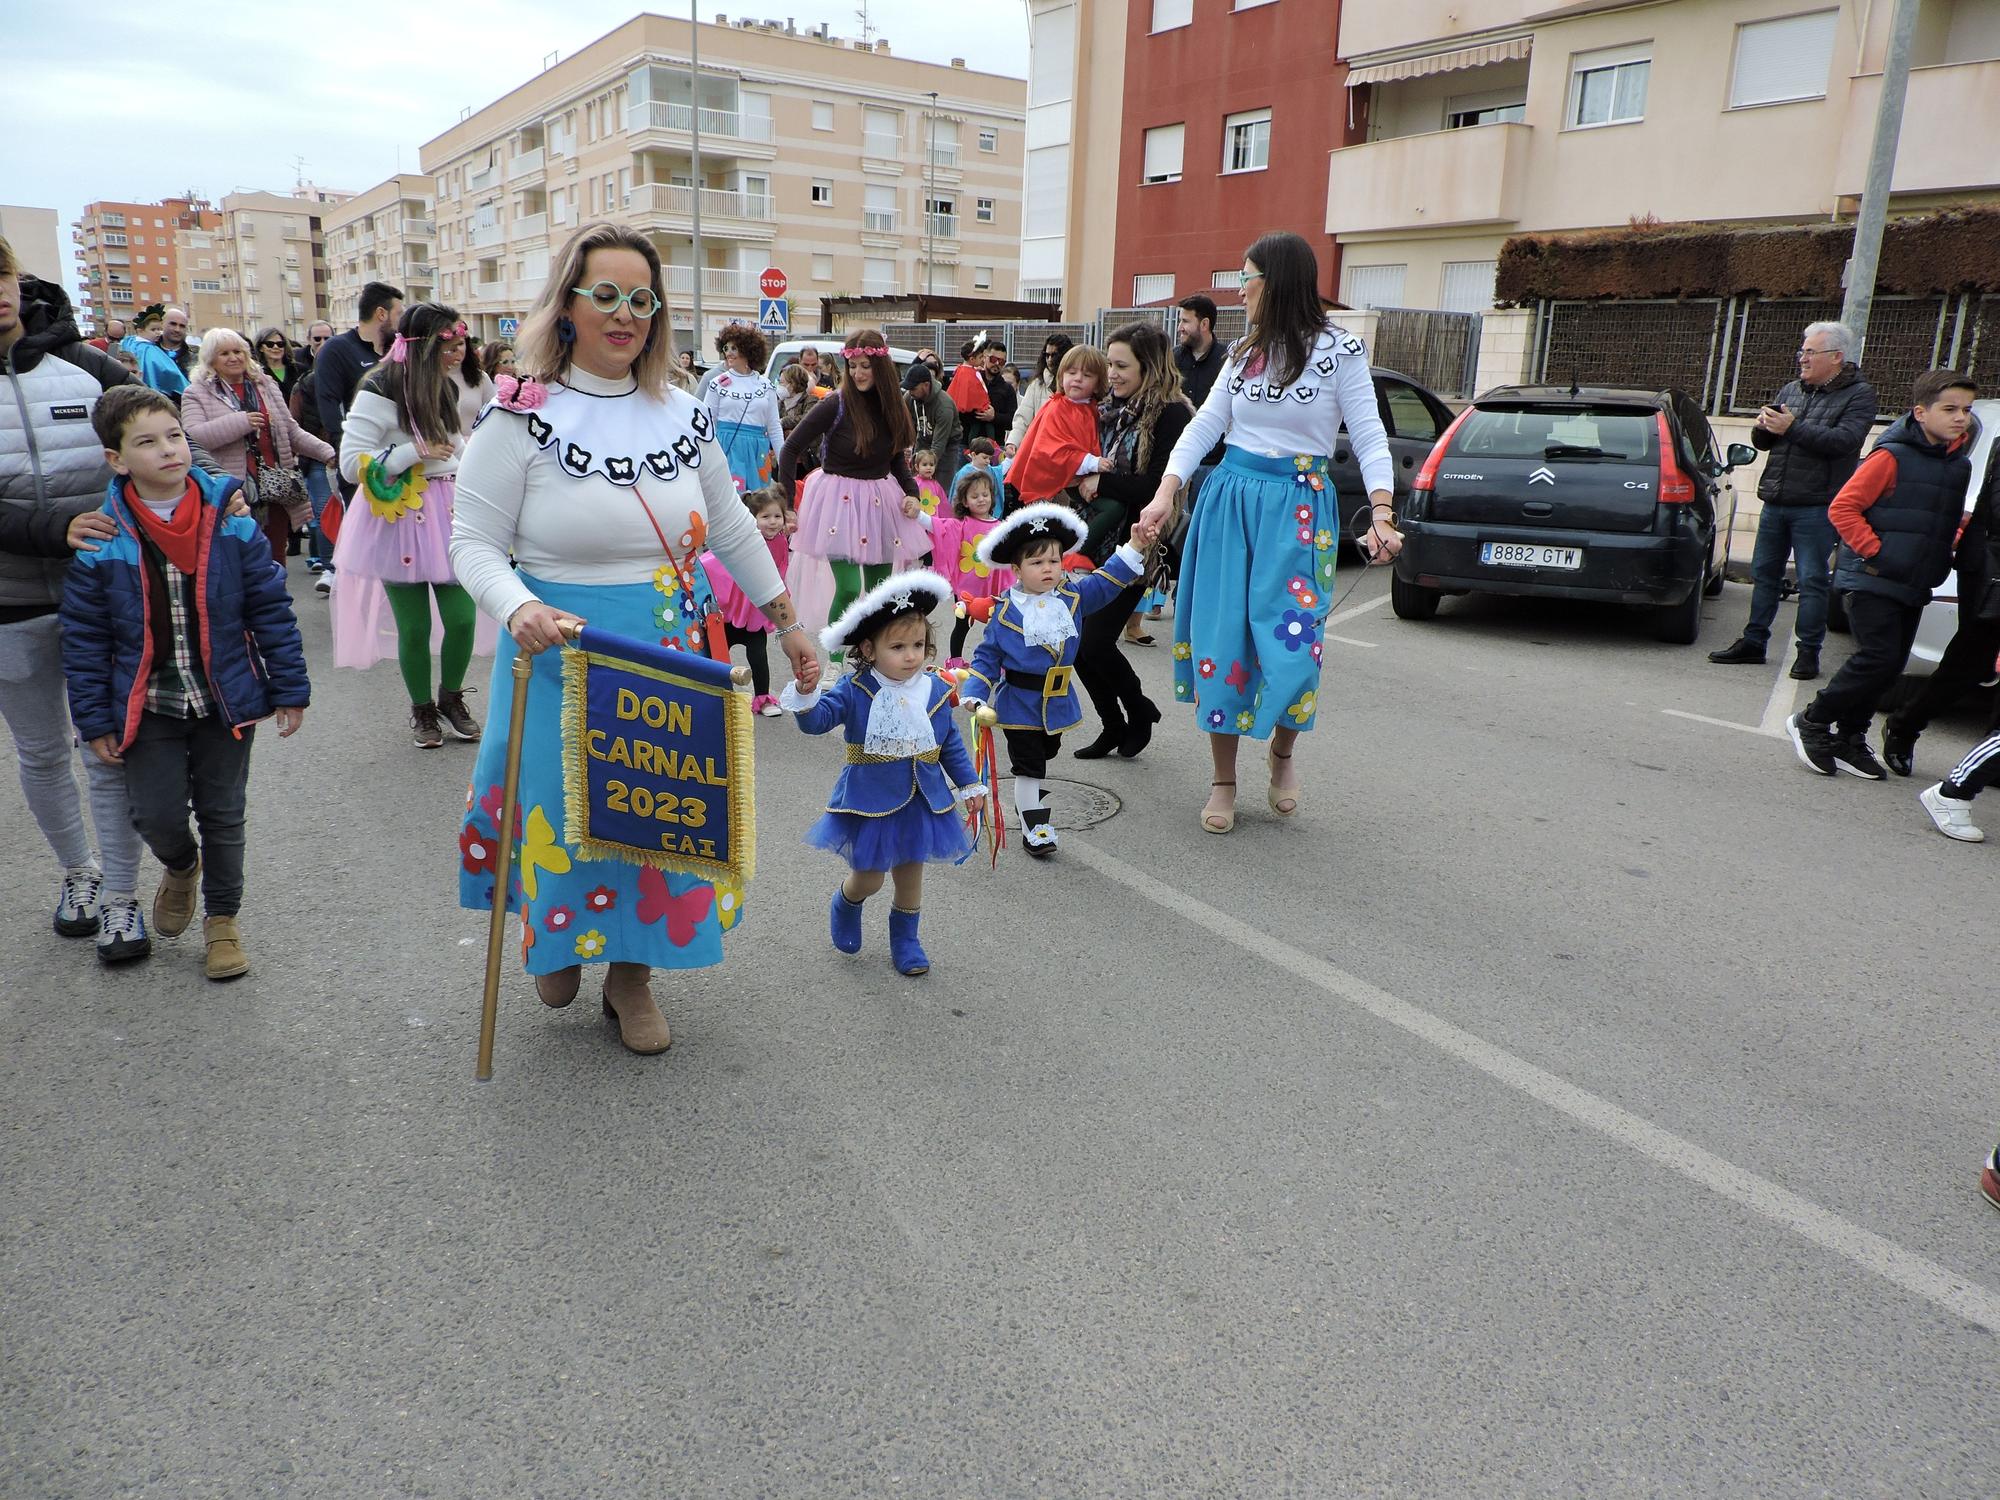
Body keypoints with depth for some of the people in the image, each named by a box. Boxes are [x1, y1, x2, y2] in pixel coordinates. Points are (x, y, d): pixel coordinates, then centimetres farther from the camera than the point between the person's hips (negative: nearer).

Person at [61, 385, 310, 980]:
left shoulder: (231, 522, -9)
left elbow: (271, 609, -2)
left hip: (227, 698, 0)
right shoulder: (101, 540, -10)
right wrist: (95, 720, -2)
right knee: (156, 815, -2)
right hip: (148, 707, 0)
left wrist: (290, 688, -2)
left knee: (222, 813, 10)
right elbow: (84, 638, -3)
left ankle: (222, 918, 30)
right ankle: (181, 866, 35)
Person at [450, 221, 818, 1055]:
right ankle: (559, 940, 42)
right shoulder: (523, 416, -10)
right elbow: (474, 542, -9)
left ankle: (632, 976, 31)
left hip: (672, 655, 4)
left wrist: (787, 621, 15)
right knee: (564, 806, 9)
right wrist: (519, 609, -29)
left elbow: (732, 527, 13)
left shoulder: (682, 412, 4)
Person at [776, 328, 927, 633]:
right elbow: (791, 449, -6)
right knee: (849, 588, -16)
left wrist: (912, 493, 0)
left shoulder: (893, 409, 4)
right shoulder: (835, 407, -11)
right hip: (840, 500, -5)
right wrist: (785, 498, -11)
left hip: (879, 502, 5)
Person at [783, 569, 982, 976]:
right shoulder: (855, 692, -13)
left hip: (923, 801, 3)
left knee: (910, 875, 15)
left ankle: (905, 939, 36)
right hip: (872, 801, -3)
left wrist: (969, 786, 11)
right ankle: (846, 905, 41)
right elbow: (816, 719, -22)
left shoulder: (936, 691, -3)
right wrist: (806, 692, -42)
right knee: (868, 877, 6)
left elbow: (951, 744, 8)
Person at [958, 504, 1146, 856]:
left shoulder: (1073, 596, -2)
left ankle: (1027, 807, 40)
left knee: (1044, 758, 20)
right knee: (1028, 766, 0)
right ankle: (1034, 827, 9)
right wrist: (974, 694, -18)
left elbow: (1107, 581, 0)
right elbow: (987, 657, -8)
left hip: (1057, 703, 5)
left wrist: (1134, 546, -9)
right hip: (1020, 704, -5)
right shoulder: (1005, 611, -12)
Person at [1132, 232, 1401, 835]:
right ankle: (1224, 782, 15)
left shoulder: (1339, 349, -4)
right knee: (1220, 637, 2)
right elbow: (1205, 425, 6)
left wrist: (1382, 516, -20)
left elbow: (1369, 437, -7)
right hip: (1229, 497, 4)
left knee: (1288, 643, -10)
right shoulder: (1244, 351, 10)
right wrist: (1165, 496, -6)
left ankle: (1282, 752, 22)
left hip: (1297, 507, -4)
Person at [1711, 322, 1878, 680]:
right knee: (1764, 574, 11)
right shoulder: (1791, 390, 15)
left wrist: (1793, 428, -21)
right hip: (1775, 503, 6)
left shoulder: (1859, 395, -2)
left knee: (1812, 581, -3)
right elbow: (1762, 442, 14)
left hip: (1816, 508, -6)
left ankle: (1809, 652, 4)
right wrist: (1763, 426, -8)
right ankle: (1753, 642, 19)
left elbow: (1844, 441, -18)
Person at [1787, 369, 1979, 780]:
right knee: (1878, 658, -14)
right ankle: (1812, 721, 3)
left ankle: (1848, 739, 18)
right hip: (1872, 580, -7)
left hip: (1914, 587, 7)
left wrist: (1942, 557, 10)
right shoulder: (1892, 456, -11)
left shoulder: (1959, 465, 12)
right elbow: (1843, 507, -13)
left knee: (1890, 667, 7)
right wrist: (1875, 553, -16)